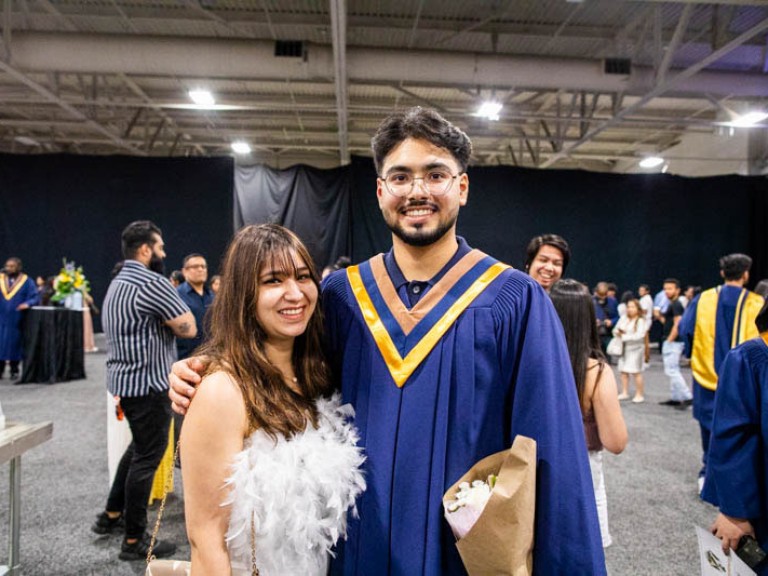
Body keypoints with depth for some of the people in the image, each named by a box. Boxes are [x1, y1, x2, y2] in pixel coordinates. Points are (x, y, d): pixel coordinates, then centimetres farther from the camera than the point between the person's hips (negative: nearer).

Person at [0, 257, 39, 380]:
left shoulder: (27, 282, 1)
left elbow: (35, 297, -5)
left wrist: (27, 303, -24)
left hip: (16, 320, -2)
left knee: (14, 345, 5)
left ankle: (14, 371, 16)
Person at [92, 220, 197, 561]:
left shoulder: (117, 283, 12)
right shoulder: (152, 283, -19)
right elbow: (188, 329, -15)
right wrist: (173, 301, -2)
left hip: (124, 378, 10)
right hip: (147, 384, -10)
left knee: (138, 447, 24)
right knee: (147, 457, 1)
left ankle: (112, 515, 34)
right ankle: (134, 541, 12)